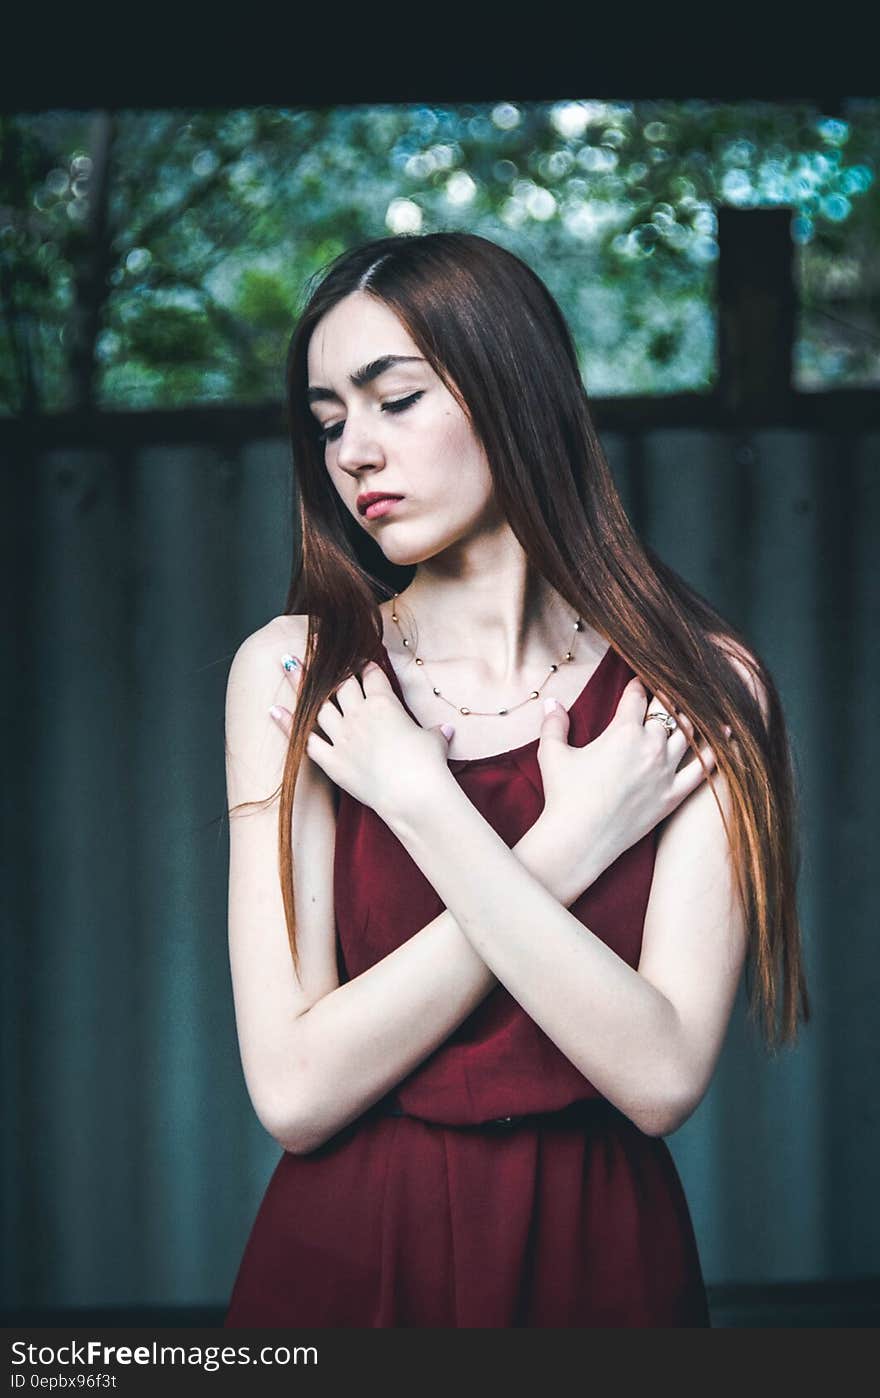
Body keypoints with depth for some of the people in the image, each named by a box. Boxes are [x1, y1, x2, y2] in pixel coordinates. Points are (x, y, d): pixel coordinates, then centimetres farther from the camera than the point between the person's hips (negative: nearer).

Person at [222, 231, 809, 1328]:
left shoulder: (701, 690, -7)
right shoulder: (293, 675, -6)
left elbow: (663, 1076, -19)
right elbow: (292, 1091, -14)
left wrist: (419, 797, -18)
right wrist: (567, 846, -16)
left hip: (596, 1253, 0)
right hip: (346, 1257, 1)